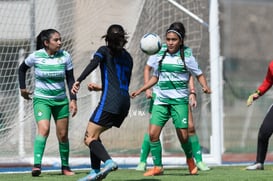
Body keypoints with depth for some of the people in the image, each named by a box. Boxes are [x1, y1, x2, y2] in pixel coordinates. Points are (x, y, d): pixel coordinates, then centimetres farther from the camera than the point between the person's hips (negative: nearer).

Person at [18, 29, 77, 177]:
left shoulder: (65, 56, -4)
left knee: (63, 135, 6)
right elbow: (22, 69, 11)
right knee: (44, 129, -24)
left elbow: (70, 79, 2)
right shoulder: (36, 56, -9)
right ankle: (37, 165, -29)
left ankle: (65, 167, 21)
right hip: (41, 99, -3)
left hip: (61, 100, 3)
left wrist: (73, 99, -6)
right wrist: (22, 88, 10)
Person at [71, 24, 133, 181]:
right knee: (94, 134, 19)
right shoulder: (128, 57, 22)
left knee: (89, 138, -9)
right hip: (125, 103, 7)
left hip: (110, 102, -7)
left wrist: (79, 81, -29)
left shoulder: (105, 51, 3)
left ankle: (109, 162, -32)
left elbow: (93, 64, -18)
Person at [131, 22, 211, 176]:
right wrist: (140, 91, 18)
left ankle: (190, 160, 23)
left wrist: (205, 86, -15)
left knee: (183, 136, -7)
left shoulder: (186, 57, -2)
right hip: (161, 99, 4)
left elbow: (199, 74, 4)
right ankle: (158, 167, 2)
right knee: (153, 133, -9)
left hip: (179, 100, -4)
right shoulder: (160, 56, 9)